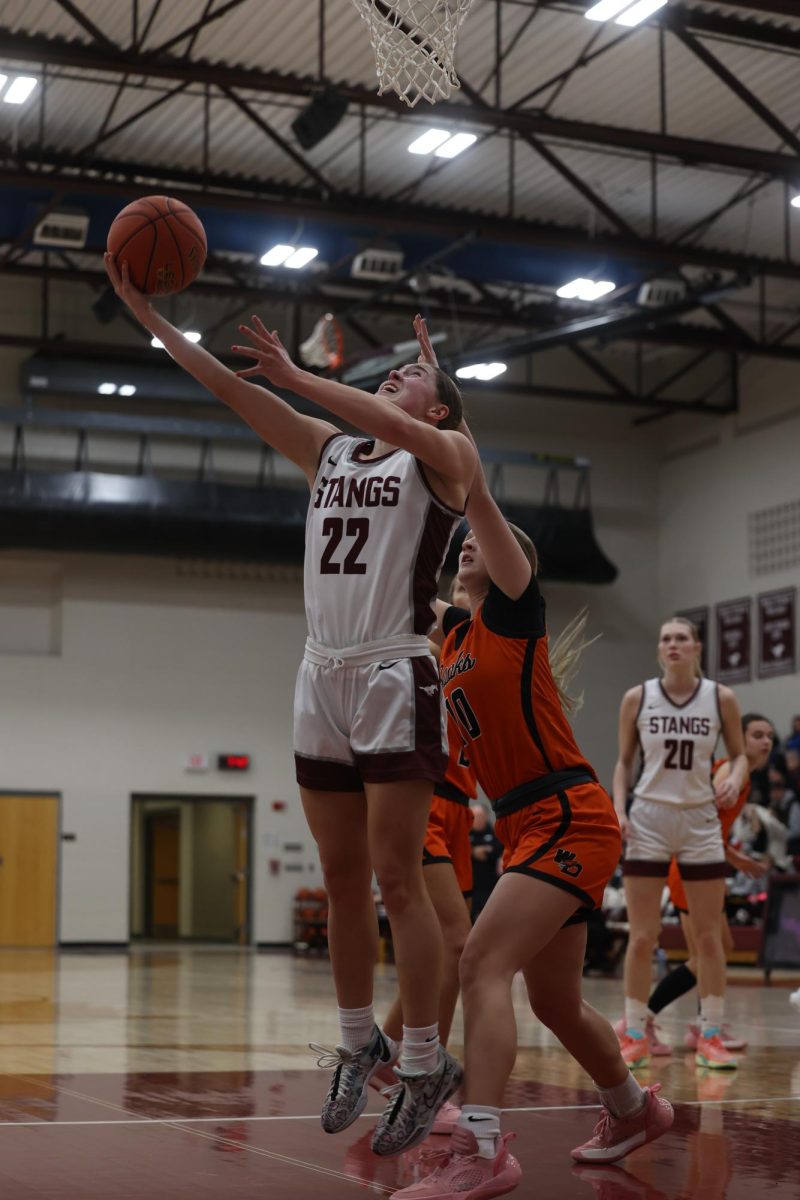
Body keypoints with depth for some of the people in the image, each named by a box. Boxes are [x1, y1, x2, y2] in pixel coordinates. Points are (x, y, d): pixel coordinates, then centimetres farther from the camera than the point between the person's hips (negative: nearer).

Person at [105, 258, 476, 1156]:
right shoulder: (327, 452, 18)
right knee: (343, 880, 9)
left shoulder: (445, 456, 3)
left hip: (395, 678, -6)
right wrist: (145, 312, 7)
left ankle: (424, 1064, -1)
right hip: (322, 677, 6)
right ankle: (358, 1045, 20)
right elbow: (229, 387, 13)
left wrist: (297, 376, -18)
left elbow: (392, 429, -20)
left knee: (396, 878, -8)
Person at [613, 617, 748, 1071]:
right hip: (649, 820, 0)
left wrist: (735, 779, -14)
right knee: (642, 937, 0)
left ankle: (711, 1036, 13)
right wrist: (618, 808, -8)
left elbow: (740, 753, 8)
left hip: (701, 821, 1)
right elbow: (624, 761, 7)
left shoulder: (720, 698, -1)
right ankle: (635, 1036, 10)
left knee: (709, 935, 3)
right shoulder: (637, 698, -1)